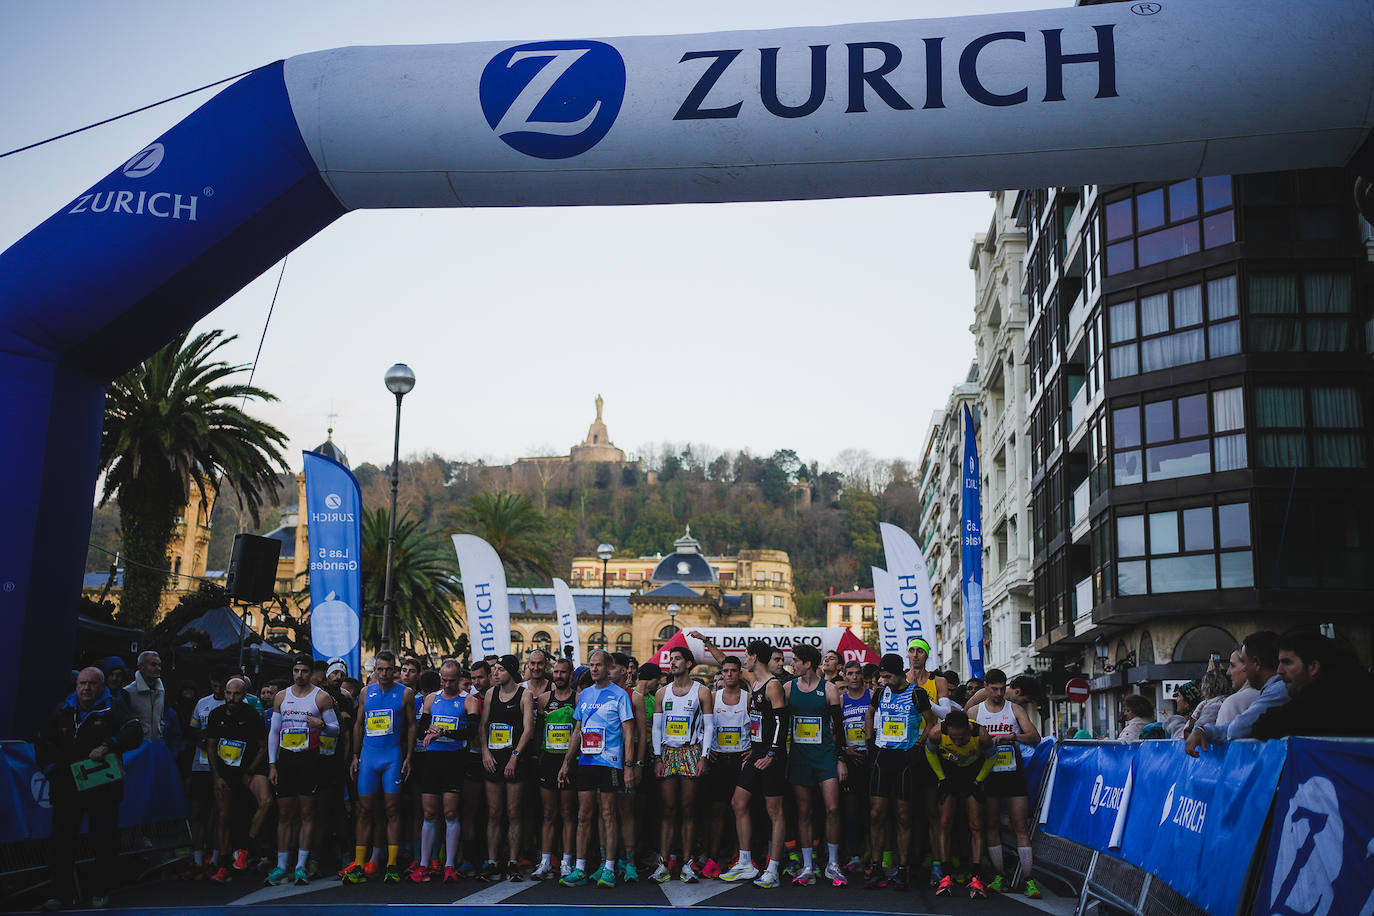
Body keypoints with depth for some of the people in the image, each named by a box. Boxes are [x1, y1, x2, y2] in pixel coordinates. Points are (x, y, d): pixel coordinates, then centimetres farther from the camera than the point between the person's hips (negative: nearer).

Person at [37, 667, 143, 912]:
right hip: (67, 788, 3)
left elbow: (134, 732, -11)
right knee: (61, 840, 4)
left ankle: (101, 891, 12)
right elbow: (43, 743, 20)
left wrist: (108, 745, -23)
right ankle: (61, 892, 16)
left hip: (103, 788, -3)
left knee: (105, 841, -2)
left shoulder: (114, 707, 0)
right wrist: (51, 770, 7)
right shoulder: (63, 712, 11)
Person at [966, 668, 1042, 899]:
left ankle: (1028, 878, -3)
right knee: (991, 826, 4)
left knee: (1020, 826, -4)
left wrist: (1011, 736, -21)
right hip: (988, 774, 1)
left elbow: (1035, 737, -5)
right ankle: (999, 877, 11)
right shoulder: (974, 711, 8)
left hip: (1013, 773, -1)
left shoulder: (1015, 710, 5)